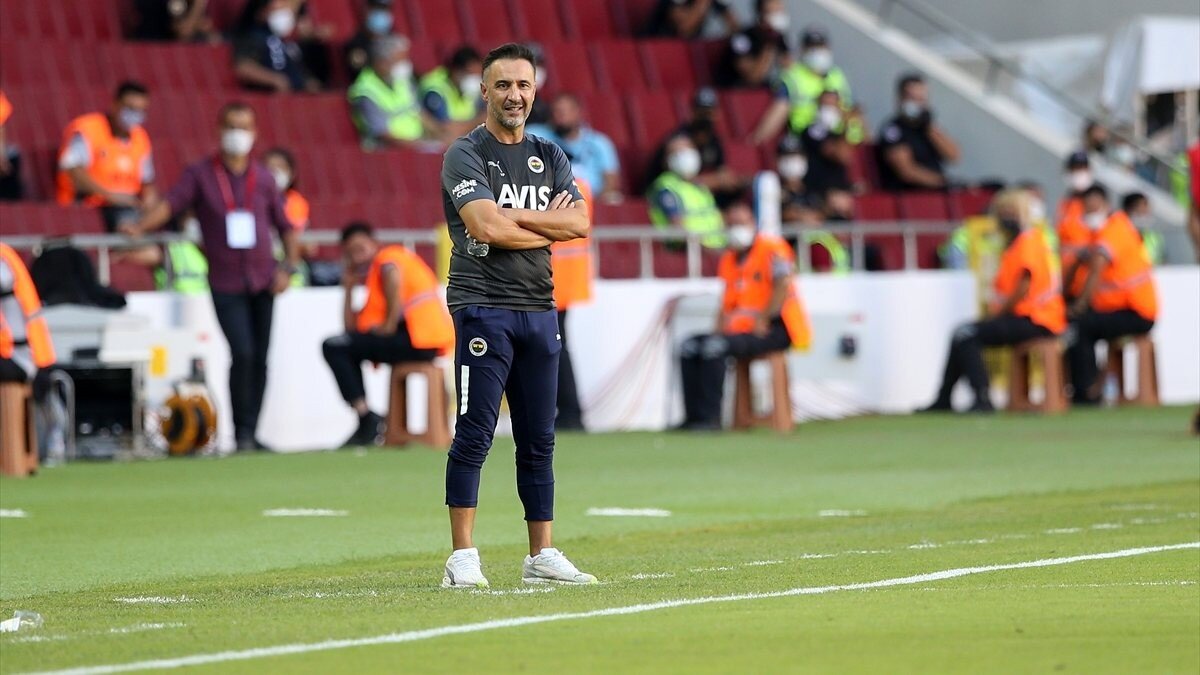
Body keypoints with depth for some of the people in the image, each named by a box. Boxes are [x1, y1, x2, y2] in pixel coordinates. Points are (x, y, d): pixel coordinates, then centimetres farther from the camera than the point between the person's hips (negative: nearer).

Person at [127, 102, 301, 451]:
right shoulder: (200, 174, 1)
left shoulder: (263, 179, 8)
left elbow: (285, 226, 14)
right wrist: (140, 227, -31)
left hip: (263, 280, 3)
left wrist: (289, 267, 0)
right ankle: (241, 432, -4)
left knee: (259, 358, 4)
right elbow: (171, 203, -13)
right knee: (242, 353, -15)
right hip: (225, 284, -3)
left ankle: (251, 432, 14)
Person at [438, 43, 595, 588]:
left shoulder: (549, 157, 16)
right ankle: (462, 559, -7)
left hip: (539, 310, 6)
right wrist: (548, 228, -3)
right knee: (475, 434, -8)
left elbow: (580, 222, 0)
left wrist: (512, 216, -9)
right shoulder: (466, 155, -2)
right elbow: (486, 227, -17)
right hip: (483, 307, -6)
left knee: (539, 440, 8)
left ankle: (541, 557, 12)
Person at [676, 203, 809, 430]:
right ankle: (693, 417, -8)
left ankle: (709, 417, -25)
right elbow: (727, 303, 20)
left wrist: (763, 321, -21)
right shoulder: (728, 260, 18)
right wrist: (720, 330, 1)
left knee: (714, 347, -28)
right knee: (690, 347, -4)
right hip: (740, 329, 8)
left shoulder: (772, 249, -5)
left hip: (776, 330, -8)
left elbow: (783, 287, -16)